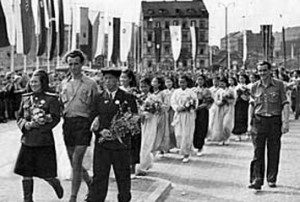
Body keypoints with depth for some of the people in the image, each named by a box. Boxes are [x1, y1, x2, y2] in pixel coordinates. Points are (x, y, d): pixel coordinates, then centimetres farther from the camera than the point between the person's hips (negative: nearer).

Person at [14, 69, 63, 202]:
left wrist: (34, 126, -15)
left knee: (46, 173, 1)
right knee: (26, 173, 4)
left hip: (44, 141, -4)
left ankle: (56, 185, 32)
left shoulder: (51, 99, -4)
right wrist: (26, 125, -9)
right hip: (27, 141, 4)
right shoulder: (25, 98, 11)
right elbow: (19, 117, 13)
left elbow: (55, 119, -10)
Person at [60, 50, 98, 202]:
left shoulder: (90, 84, 0)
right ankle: (91, 186, 33)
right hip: (67, 124, 5)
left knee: (76, 163, -10)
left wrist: (93, 123, -6)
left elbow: (95, 108, 3)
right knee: (74, 163, 11)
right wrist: (63, 115, 3)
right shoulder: (64, 84, 12)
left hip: (83, 123, -5)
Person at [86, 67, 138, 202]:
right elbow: (93, 121, 10)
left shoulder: (128, 98, 2)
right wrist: (100, 131, -10)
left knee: (123, 176, 8)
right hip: (102, 143, 2)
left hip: (121, 144, -2)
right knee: (99, 175, -1)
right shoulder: (99, 99, 11)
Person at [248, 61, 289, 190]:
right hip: (259, 121, 1)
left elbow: (285, 104, -1)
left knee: (274, 152, 6)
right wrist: (250, 123, 11)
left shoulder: (279, 85, 0)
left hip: (275, 121, -1)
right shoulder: (255, 87, 7)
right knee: (257, 152, -5)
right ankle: (256, 180, -5)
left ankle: (272, 179, 21)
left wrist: (285, 123, -10)